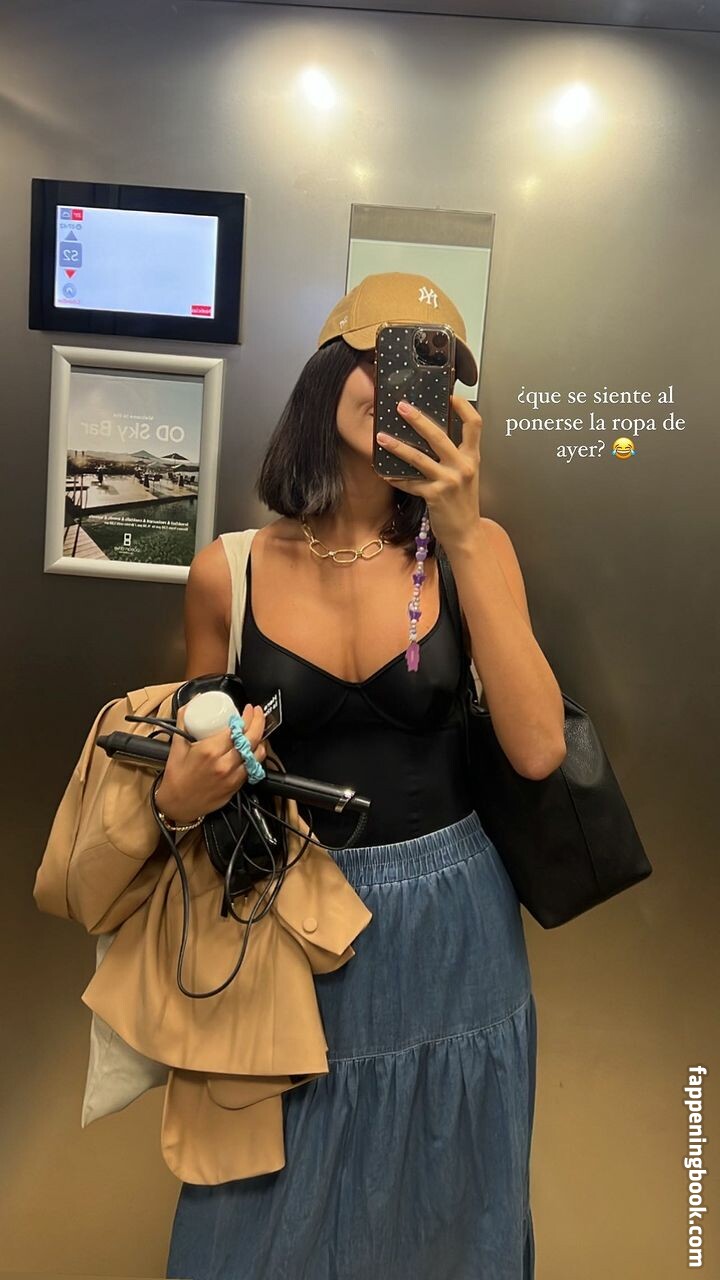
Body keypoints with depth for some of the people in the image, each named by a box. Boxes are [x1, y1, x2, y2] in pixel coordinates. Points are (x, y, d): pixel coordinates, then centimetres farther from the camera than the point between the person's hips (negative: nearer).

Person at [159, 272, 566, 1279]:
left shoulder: (471, 546, -8)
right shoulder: (227, 572, -8)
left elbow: (537, 751, -20)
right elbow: (195, 767, 6)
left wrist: (463, 536, -24)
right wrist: (182, 796, -18)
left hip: (451, 927, 1)